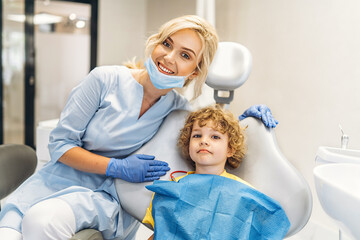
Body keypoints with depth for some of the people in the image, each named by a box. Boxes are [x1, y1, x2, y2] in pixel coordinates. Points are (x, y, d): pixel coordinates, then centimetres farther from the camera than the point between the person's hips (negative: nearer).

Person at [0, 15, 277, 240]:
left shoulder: (177, 108, -3)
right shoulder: (106, 79, -10)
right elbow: (60, 144, -6)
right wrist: (117, 167, -17)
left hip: (108, 197, 1)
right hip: (63, 179, 0)